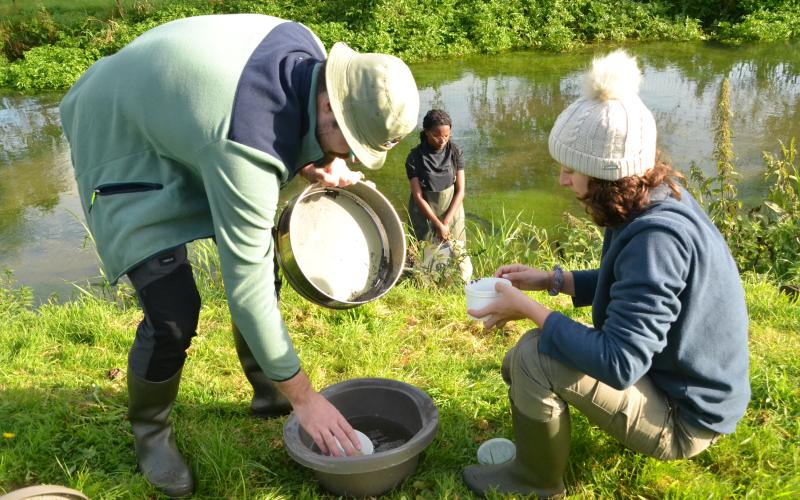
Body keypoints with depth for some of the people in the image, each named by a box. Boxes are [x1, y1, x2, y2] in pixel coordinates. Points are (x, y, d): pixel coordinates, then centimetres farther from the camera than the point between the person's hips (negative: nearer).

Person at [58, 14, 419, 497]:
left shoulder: (308, 51, -18)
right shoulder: (247, 147, -40)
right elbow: (246, 287, -35)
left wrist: (326, 159, -13)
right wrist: (303, 397, -27)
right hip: (127, 145, -8)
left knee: (263, 254, 6)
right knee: (173, 312, -17)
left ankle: (268, 394, 24)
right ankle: (150, 431, 13)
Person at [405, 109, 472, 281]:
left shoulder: (455, 152, -7)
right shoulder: (415, 157, -13)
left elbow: (461, 191, -6)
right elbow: (418, 197, -13)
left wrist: (446, 222, -13)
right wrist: (438, 225, -15)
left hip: (451, 210, 2)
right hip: (425, 213, -2)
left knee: (458, 255, 2)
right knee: (429, 258, 0)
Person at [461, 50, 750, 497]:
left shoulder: (657, 238, -34)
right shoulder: (658, 201, -4)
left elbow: (618, 363, -36)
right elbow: (628, 283, 12)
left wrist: (530, 308, -25)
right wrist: (550, 280, 1)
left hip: (683, 417, -9)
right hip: (679, 382, 9)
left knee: (534, 357, -23)